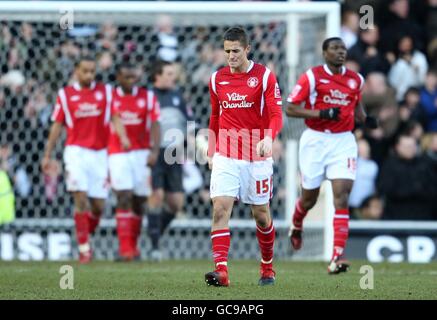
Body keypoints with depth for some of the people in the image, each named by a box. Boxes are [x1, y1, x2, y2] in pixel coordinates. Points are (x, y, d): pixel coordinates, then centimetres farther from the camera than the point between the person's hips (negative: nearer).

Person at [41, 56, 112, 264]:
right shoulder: (65, 94, 6)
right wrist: (47, 155, 6)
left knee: (98, 205, 1)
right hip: (76, 151, -2)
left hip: (100, 153, 2)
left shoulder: (105, 91, 8)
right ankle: (84, 248, -9)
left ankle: (86, 237, 26)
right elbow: (57, 126, 9)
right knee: (81, 199, -15)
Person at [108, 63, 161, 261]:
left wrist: (154, 151, -16)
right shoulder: (110, 96, 3)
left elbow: (154, 125, -3)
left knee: (139, 201, 5)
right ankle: (125, 248, -16)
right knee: (124, 197, -14)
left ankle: (133, 246, 20)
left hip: (142, 153, 2)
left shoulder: (148, 96, 4)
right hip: (118, 153, -2)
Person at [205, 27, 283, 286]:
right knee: (220, 208, -15)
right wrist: (211, 152, 15)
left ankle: (268, 266, 29)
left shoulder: (264, 76, -5)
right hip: (225, 156, 2)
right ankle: (221, 270, -22)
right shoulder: (217, 79, 7)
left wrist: (269, 139, -29)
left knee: (261, 214, 8)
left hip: (257, 157, -2)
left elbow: (276, 114, -10)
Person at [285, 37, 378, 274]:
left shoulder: (356, 79, 7)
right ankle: (296, 226, 49)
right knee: (309, 198, 12)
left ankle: (337, 257, -19)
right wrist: (322, 113, -20)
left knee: (341, 197, -14)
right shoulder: (312, 76, -6)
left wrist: (365, 119, 4)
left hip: (343, 141, 2)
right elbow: (290, 108, -9)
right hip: (315, 141, -2)